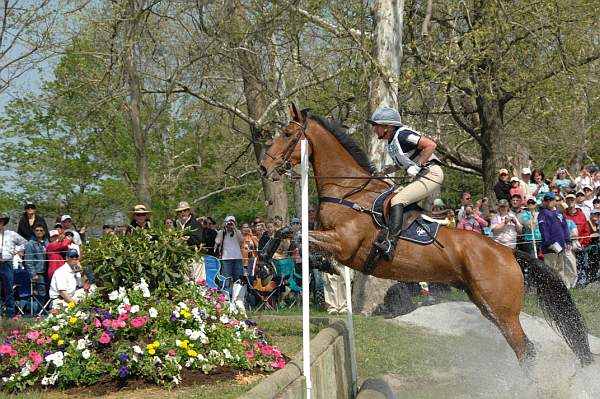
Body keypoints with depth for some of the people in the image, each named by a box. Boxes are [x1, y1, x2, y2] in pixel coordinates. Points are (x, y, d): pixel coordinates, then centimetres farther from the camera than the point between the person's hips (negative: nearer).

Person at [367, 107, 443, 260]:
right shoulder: (392, 142, 15)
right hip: (421, 177, 11)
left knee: (397, 200, -24)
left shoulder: (403, 135, -14)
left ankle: (390, 244, -36)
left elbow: (431, 145, -21)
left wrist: (417, 167, -19)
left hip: (431, 174, -11)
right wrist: (393, 168, 10)